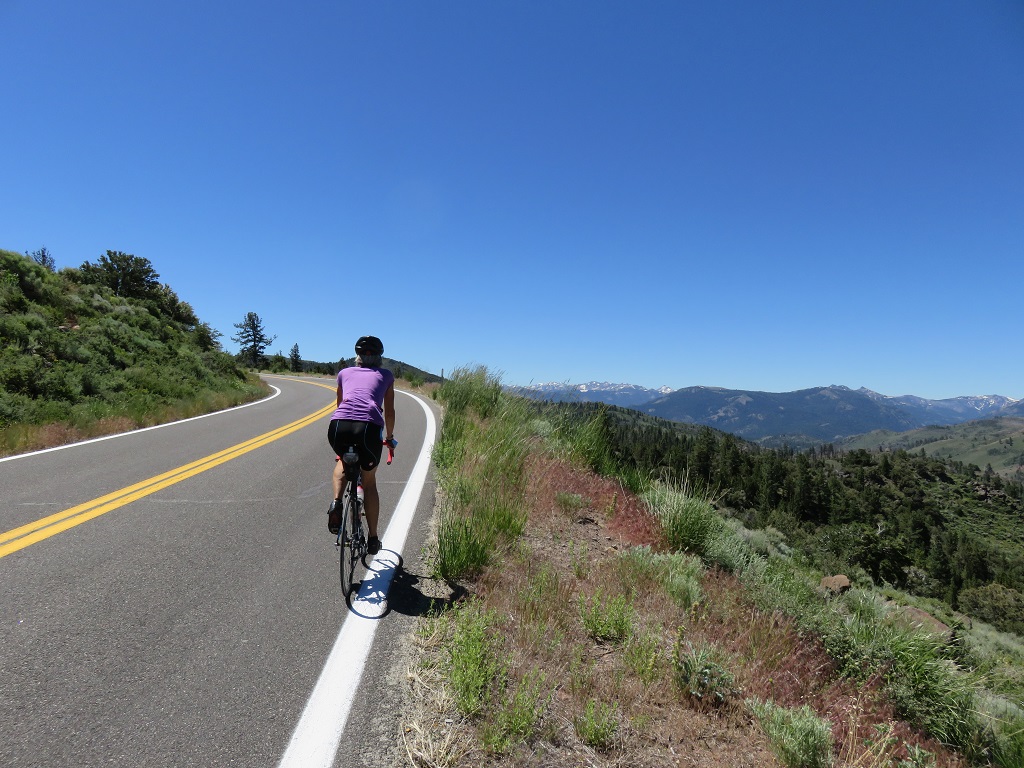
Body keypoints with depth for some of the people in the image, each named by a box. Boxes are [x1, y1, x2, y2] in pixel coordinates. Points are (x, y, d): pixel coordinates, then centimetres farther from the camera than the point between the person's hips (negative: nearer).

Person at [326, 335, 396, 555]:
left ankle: (336, 502, 9)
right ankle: (373, 538, 24)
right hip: (369, 427, -1)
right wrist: (389, 437, 44)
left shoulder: (344, 373, 28)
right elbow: (389, 412, 29)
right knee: (369, 481, 20)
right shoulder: (386, 375, 25)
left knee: (343, 462, 35)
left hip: (339, 425, 1)